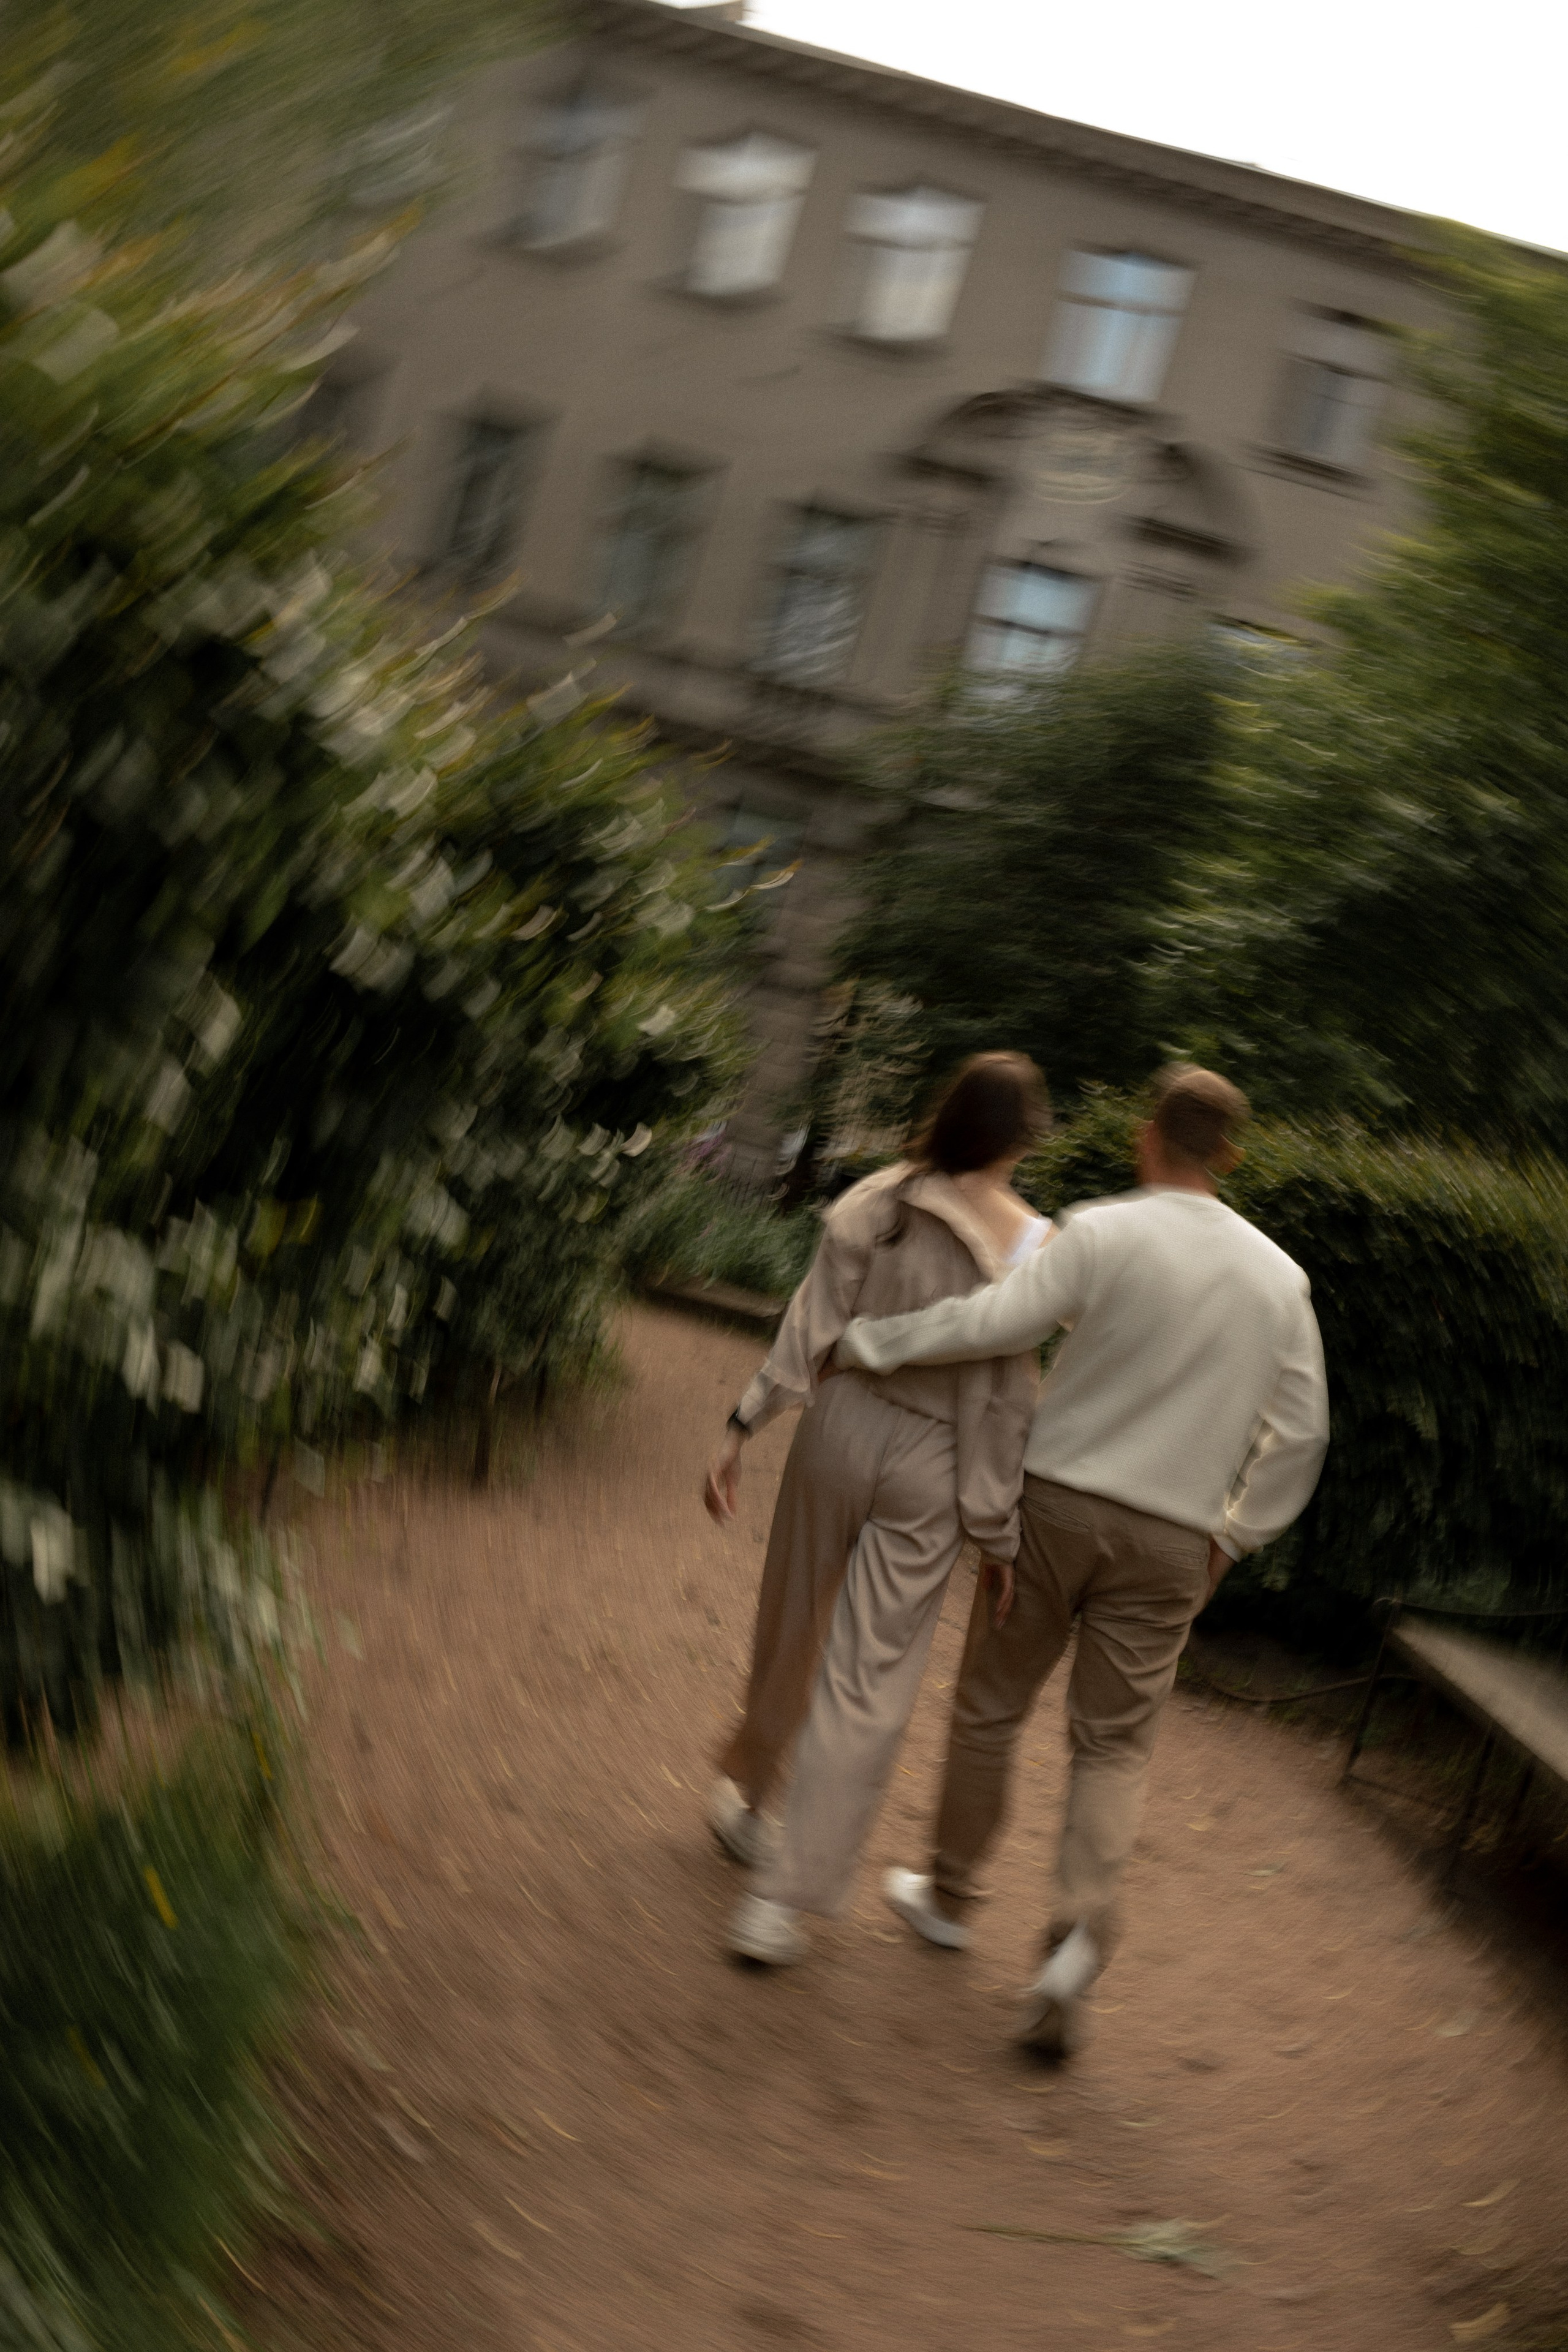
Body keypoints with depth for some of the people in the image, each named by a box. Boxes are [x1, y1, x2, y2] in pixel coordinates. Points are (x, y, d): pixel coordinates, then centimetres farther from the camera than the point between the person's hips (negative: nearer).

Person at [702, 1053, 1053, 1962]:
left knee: (791, 1631, 23)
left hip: (841, 1427, 3)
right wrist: (996, 1528, -4)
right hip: (930, 1464, -3)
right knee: (871, 1682, 5)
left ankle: (745, 1795, 45)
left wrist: (743, 1428, -2)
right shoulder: (1035, 1246, -11)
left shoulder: (875, 1203, -5)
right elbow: (1005, 1399, -11)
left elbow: (811, 1327, -6)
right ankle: (784, 1897, 5)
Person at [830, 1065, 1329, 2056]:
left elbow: (996, 1322, -20)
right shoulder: (1281, 1277, 2)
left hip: (1061, 1499, -2)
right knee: (1115, 1746, 10)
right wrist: (1231, 1538, 13)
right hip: (1173, 1537, 2)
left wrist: (866, 1340, -9)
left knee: (992, 1704, 16)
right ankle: (1083, 1931, -9)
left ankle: (949, 1894, 31)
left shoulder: (1104, 1232, -11)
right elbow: (1303, 1433, 5)